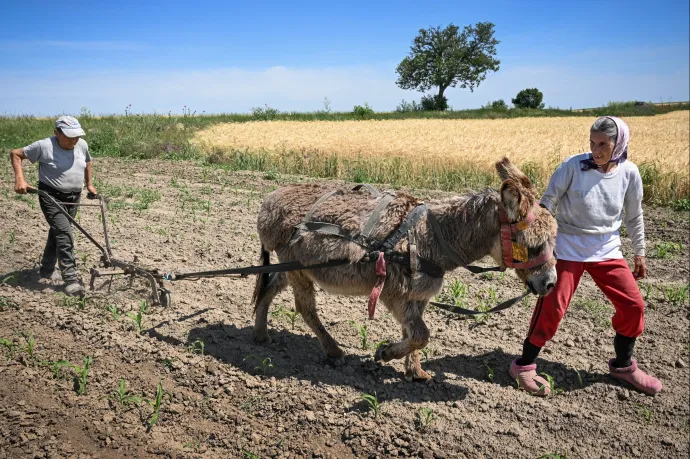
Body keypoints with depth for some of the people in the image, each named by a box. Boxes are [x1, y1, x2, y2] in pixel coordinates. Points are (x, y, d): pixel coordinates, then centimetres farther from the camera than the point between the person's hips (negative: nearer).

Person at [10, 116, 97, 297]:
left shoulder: (82, 145, 0)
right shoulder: (44, 146, -15)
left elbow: (87, 162, 21)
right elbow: (15, 154, -7)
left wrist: (90, 184, 18)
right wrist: (19, 179, -18)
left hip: (73, 197, 6)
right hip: (51, 197, -6)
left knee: (57, 232, 19)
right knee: (65, 234, -17)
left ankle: (46, 269, 37)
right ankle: (71, 280, -14)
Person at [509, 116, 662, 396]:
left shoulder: (629, 173, -5)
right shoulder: (573, 166, -16)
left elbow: (634, 216, 8)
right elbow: (547, 203, -11)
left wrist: (640, 254, 15)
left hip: (607, 251, 4)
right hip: (568, 249, -4)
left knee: (633, 306, 6)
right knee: (552, 307, -7)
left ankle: (623, 365, 30)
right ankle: (523, 366, 11)